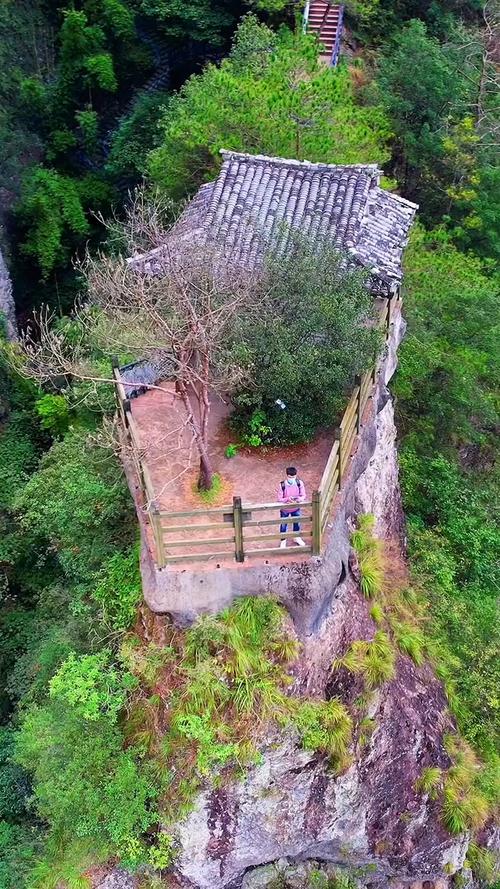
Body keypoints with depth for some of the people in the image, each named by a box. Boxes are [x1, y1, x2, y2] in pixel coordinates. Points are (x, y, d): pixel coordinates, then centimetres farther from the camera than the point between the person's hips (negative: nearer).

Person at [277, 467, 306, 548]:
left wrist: (300, 499, -34)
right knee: (283, 525, 16)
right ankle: (283, 540, 41)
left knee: (297, 523, 24)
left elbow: (303, 495, -11)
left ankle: (297, 537, 51)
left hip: (296, 508, 3)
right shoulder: (282, 485, -26)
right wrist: (287, 499, -40)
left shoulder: (300, 483, -19)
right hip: (285, 509, -2)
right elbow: (279, 499, -20)